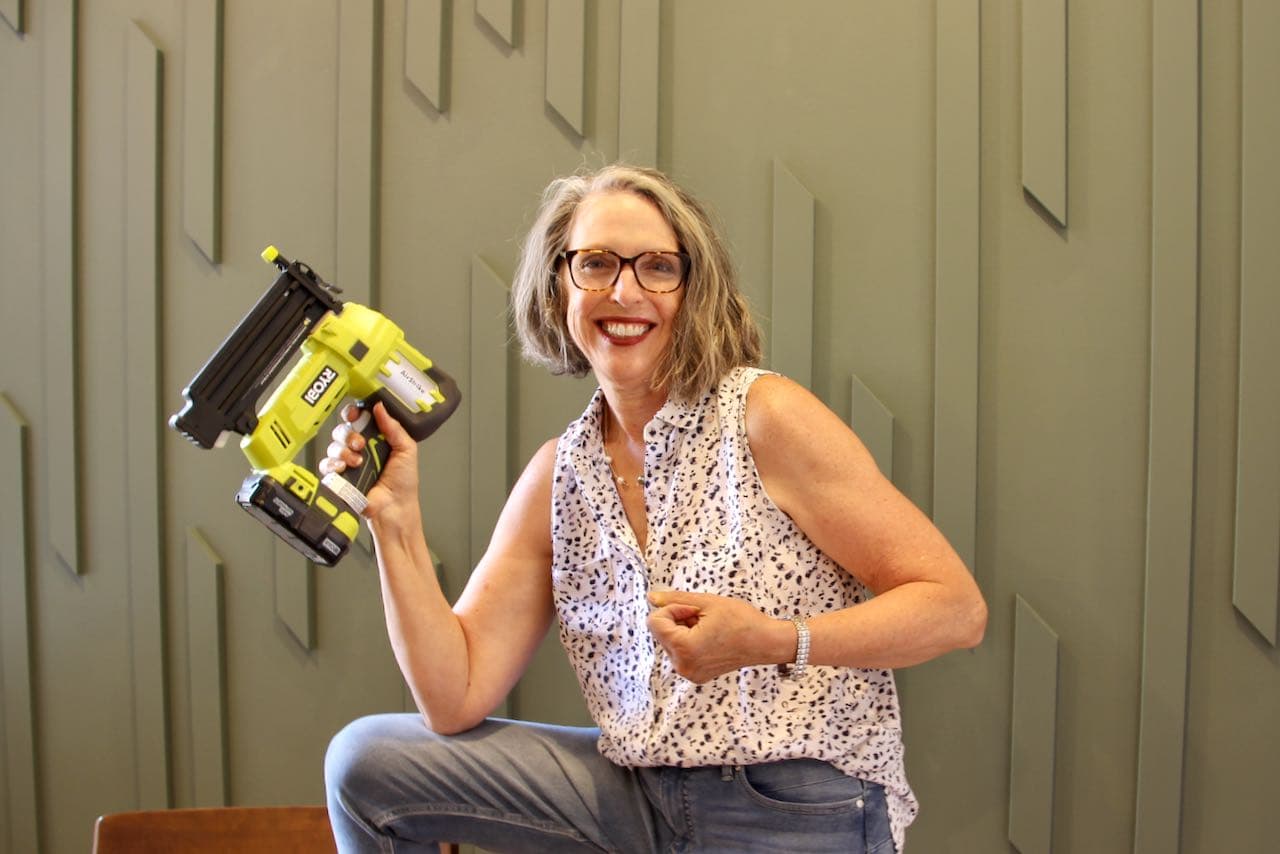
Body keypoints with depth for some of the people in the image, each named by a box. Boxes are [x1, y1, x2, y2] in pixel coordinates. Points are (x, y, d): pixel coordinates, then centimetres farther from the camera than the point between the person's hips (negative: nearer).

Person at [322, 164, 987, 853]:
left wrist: (773, 642, -25)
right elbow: (456, 699, 1)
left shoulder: (764, 416, -10)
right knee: (368, 758, 0)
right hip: (639, 792, 5)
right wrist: (394, 518, -7)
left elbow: (957, 609, -12)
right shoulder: (557, 476, 6)